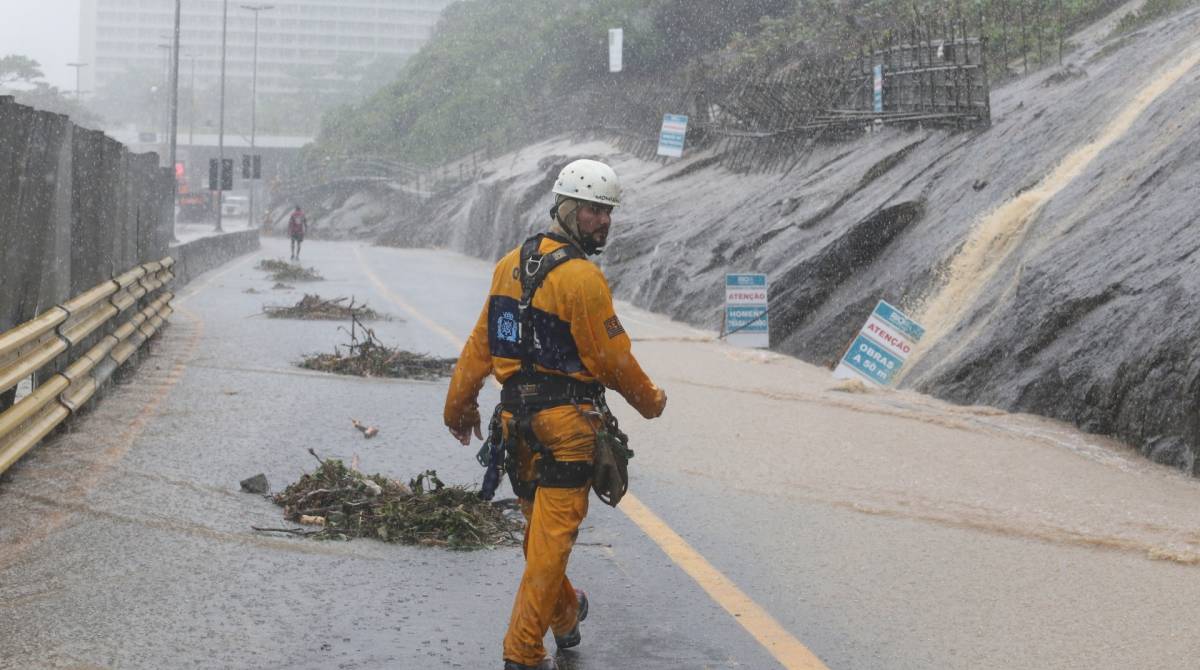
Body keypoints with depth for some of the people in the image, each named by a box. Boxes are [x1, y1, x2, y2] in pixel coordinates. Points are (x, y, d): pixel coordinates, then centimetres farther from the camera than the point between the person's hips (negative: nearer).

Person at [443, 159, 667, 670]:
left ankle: (565, 615, 41)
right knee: (553, 537, -1)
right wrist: (650, 401, 6)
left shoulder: (511, 263, 6)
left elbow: (480, 342, 10)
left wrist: (460, 405, 19)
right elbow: (613, 359, -11)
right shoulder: (582, 278, -16)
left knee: (539, 528, 21)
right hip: (566, 422, -8)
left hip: (515, 416, 8)